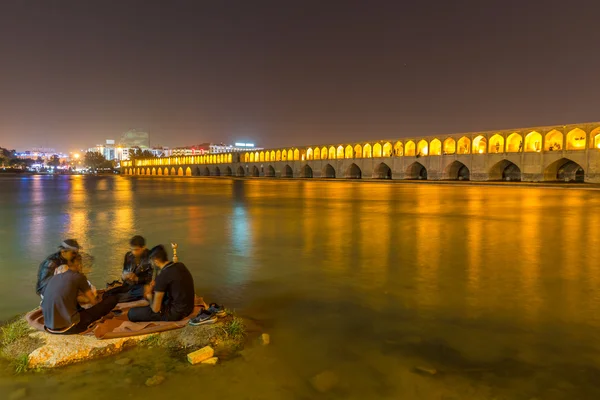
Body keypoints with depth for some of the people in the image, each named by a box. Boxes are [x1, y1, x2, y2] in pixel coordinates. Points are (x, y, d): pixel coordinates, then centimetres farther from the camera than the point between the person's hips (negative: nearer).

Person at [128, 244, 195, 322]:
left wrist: (150, 297, 7)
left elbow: (155, 309, -13)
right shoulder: (181, 265, 1)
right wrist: (156, 285, 13)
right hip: (189, 308, 8)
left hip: (175, 313, -8)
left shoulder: (162, 277, -21)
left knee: (132, 313, 0)